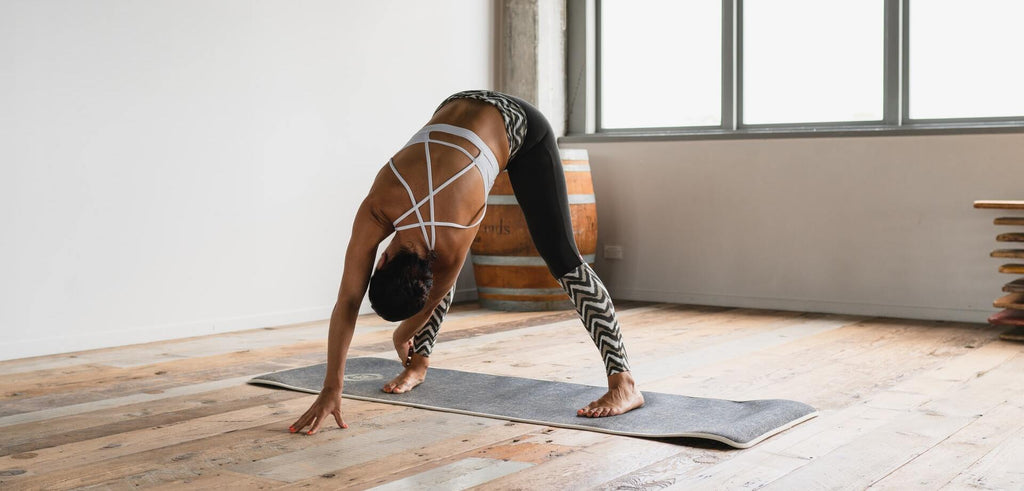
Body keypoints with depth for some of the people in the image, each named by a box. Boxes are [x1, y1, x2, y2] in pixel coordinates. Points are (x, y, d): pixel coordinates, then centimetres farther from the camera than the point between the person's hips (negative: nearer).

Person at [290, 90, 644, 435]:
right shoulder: (374, 211, -25)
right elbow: (347, 302, -20)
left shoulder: (452, 243, -32)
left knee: (561, 257, -14)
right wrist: (331, 389, -20)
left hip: (522, 128, -5)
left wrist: (403, 335, 9)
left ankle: (623, 384, -18)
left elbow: (435, 297, -10)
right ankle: (421, 362, 20)